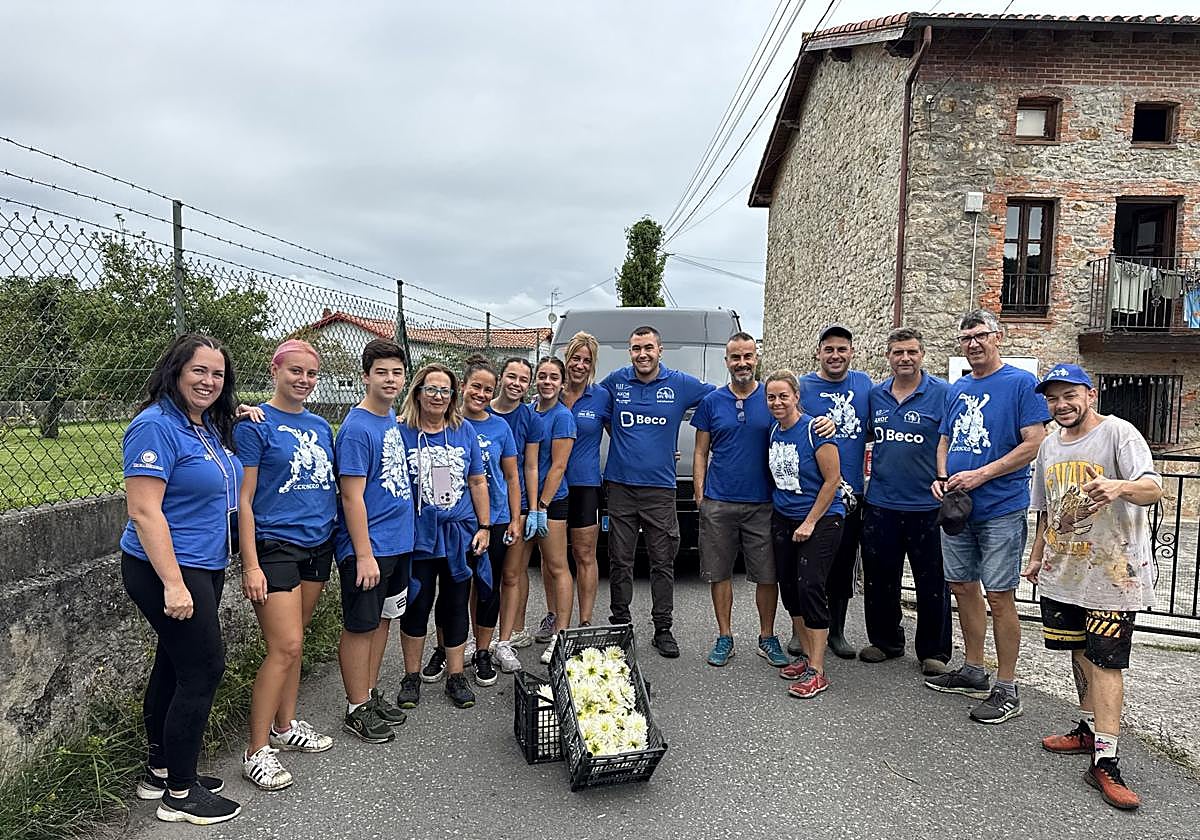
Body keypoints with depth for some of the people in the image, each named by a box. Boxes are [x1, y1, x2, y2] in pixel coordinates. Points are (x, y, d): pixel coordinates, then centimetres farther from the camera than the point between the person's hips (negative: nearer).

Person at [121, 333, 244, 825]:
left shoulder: (211, 427, 8)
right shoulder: (156, 426, -17)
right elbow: (143, 512, -22)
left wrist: (239, 421, 11)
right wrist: (174, 584, -25)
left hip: (204, 568, 9)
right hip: (167, 569, -9)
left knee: (175, 666, 17)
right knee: (203, 669, -3)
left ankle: (159, 771, 32)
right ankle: (180, 794, 12)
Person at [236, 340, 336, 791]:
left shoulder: (321, 426, 10)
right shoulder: (255, 424, -8)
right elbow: (244, 500, -11)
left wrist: (339, 540, 13)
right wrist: (251, 565, -15)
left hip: (318, 544, 6)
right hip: (275, 546, -6)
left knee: (292, 640, 15)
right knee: (285, 646, -8)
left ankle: (284, 725, 29)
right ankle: (256, 750, 4)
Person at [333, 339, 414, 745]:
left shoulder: (392, 419, 7)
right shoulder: (356, 428, -18)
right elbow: (352, 498, -20)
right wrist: (364, 555, -20)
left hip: (398, 542, 8)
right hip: (368, 547, -8)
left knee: (382, 619, 17)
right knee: (360, 626, 5)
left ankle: (371, 693, 32)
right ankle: (357, 709, 18)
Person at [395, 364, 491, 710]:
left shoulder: (465, 431, 3)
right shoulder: (401, 432, -5)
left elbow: (477, 482, 7)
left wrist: (484, 527, 4)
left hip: (460, 534, 2)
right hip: (417, 535, -2)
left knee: (456, 605, 10)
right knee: (416, 605, 8)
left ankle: (455, 675, 24)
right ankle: (411, 676, 25)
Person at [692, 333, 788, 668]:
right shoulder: (712, 401, 5)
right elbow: (700, 452, 7)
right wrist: (699, 494, 1)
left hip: (762, 504, 0)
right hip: (717, 504, 1)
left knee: (767, 574, 5)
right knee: (719, 573, 7)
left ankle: (767, 639, 22)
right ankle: (724, 638, 22)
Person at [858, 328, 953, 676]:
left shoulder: (942, 393, -5)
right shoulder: (875, 395, 8)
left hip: (926, 505, -4)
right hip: (880, 503, 4)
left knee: (932, 583, 7)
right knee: (878, 578, 13)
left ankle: (934, 652, 22)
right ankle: (885, 641, 31)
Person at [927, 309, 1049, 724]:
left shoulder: (1021, 383, -6)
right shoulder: (956, 389, 14)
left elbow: (1034, 444, -13)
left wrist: (980, 475, -18)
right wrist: (941, 478, 0)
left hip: (1001, 508, -7)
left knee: (999, 596, -3)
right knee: (962, 586, 12)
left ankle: (1006, 689, 8)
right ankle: (973, 671, 27)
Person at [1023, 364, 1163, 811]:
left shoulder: (1119, 433, -10)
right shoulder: (1050, 445, 11)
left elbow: (1153, 489, -23)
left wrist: (1121, 487, -45)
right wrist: (1037, 555, 22)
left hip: (1112, 571, -6)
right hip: (1063, 571, 7)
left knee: (1105, 660, -7)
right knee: (1079, 650, 16)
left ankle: (1104, 761, -3)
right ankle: (1090, 728, 31)